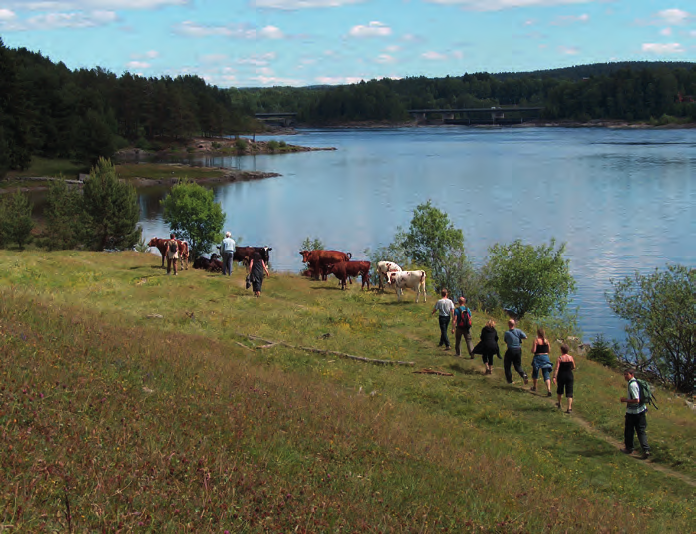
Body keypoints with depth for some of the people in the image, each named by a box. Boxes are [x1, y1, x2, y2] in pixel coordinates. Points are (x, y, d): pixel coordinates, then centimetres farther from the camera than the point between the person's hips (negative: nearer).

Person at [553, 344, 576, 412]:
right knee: (569, 392, 0)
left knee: (560, 390, 22)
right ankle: (569, 408, -11)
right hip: (569, 376, 1)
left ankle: (559, 404, 42)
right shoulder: (571, 358, -2)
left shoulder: (559, 359, -10)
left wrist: (554, 377, -19)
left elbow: (556, 368, -18)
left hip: (561, 376, -1)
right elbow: (573, 368, 9)